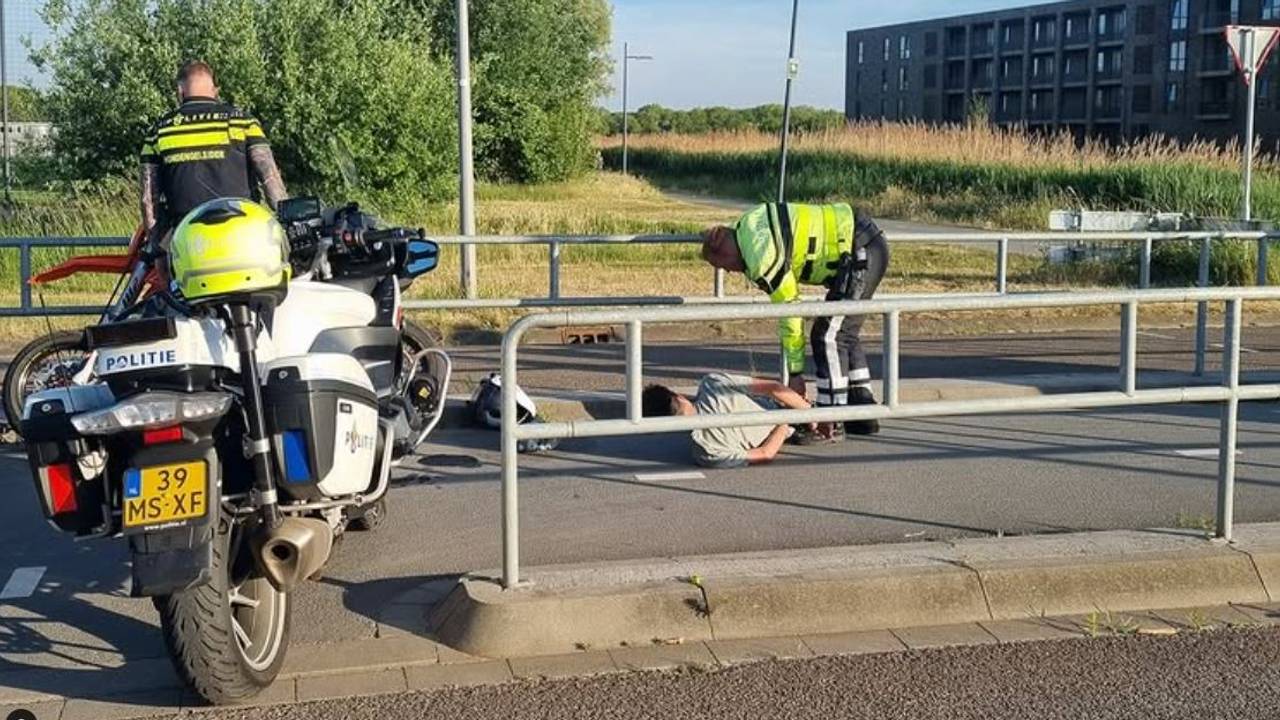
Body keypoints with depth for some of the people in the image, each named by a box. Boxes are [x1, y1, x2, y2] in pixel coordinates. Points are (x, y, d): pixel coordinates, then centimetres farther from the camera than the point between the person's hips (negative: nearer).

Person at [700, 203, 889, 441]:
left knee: (828, 337, -9)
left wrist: (795, 374, -5)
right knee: (845, 333, 16)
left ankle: (829, 426, -6)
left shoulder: (763, 260, -20)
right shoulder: (747, 223, 4)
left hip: (861, 252, -11)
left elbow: (789, 317, -13)